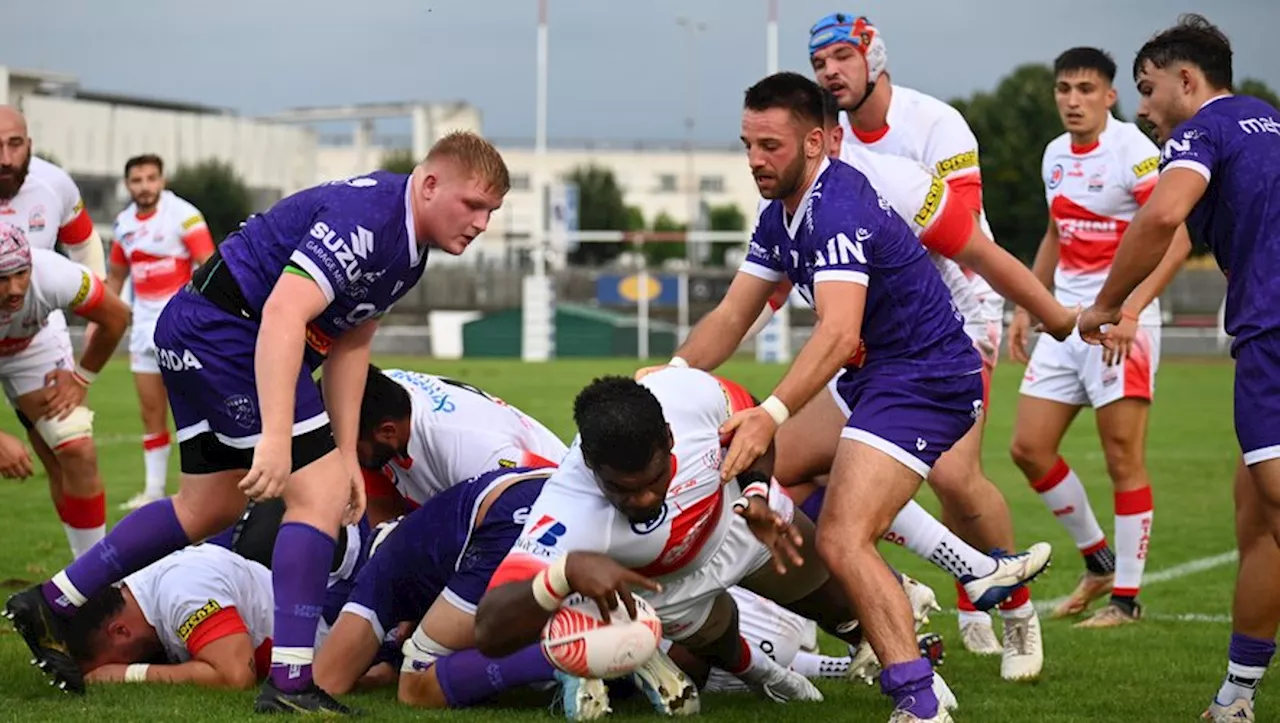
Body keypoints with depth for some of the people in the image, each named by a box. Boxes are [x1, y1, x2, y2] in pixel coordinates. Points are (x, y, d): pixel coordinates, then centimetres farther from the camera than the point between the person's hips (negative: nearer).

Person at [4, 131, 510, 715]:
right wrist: (276, 438, -41)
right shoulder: (365, 217, -24)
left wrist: (346, 453, 11)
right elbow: (283, 314, -34)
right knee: (321, 493, -14)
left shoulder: (408, 245, 9)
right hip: (223, 331, -11)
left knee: (210, 508, 19)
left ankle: (51, 604, 26)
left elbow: (347, 343, 16)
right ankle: (290, 683, -14)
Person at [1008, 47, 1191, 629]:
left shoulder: (1132, 151, -12)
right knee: (1028, 448, 5)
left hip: (1120, 323, -8)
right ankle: (1098, 562, 21)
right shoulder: (1055, 155, 11)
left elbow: (1176, 238, -19)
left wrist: (1129, 310, -27)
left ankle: (1127, 597, 3)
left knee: (1123, 459, -6)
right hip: (1065, 319, 8)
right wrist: (1026, 308, 21)